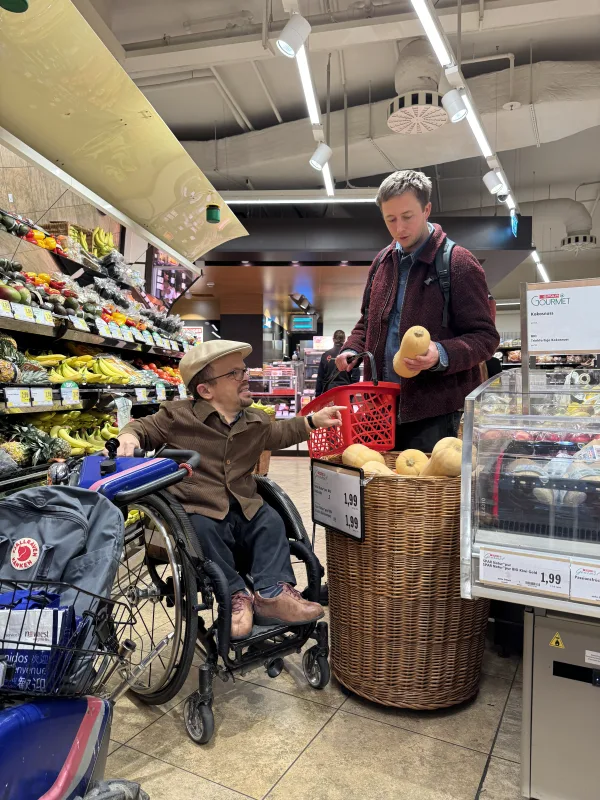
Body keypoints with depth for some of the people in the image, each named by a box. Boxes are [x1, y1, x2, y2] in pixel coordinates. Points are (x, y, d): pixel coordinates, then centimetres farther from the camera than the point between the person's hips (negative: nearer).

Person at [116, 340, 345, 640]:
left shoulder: (256, 421, 8)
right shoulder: (177, 415, -6)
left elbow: (281, 433, 26)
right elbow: (145, 427, 5)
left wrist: (314, 421, 16)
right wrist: (130, 435, -19)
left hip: (247, 512, 4)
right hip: (200, 512, -4)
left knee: (272, 522, -16)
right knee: (202, 530, -32)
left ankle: (272, 592, -16)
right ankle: (236, 594, -20)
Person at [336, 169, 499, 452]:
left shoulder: (458, 263, -9)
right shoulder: (383, 261, 10)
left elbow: (485, 337, -9)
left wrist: (442, 355, -27)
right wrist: (352, 349, 4)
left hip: (434, 411, -6)